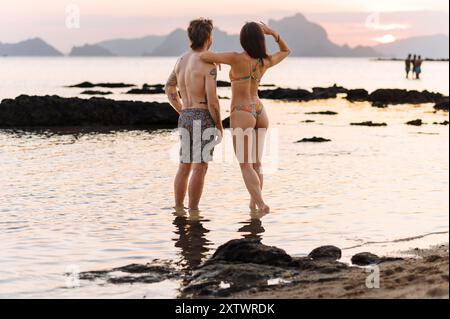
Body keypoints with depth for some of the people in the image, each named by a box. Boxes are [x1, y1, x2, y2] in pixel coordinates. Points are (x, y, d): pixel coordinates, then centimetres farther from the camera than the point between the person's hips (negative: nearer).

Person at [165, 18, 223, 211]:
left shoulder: (182, 60, 10)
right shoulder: (208, 64, -14)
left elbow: (170, 89, 20)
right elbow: (212, 100, -18)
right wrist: (219, 125, -6)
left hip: (185, 118, 8)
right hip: (203, 118, -8)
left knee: (184, 166, 13)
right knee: (200, 167, -4)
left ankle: (178, 209, 16)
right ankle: (193, 211, -3)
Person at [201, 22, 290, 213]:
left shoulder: (237, 59, -16)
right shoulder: (266, 62, 0)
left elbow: (204, 56, -16)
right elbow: (286, 51, 20)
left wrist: (214, 59, 6)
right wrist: (273, 34, 6)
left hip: (241, 115, -6)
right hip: (260, 113, 6)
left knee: (245, 165, -5)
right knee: (256, 163, 17)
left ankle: (261, 204, -20)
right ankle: (253, 204, 20)